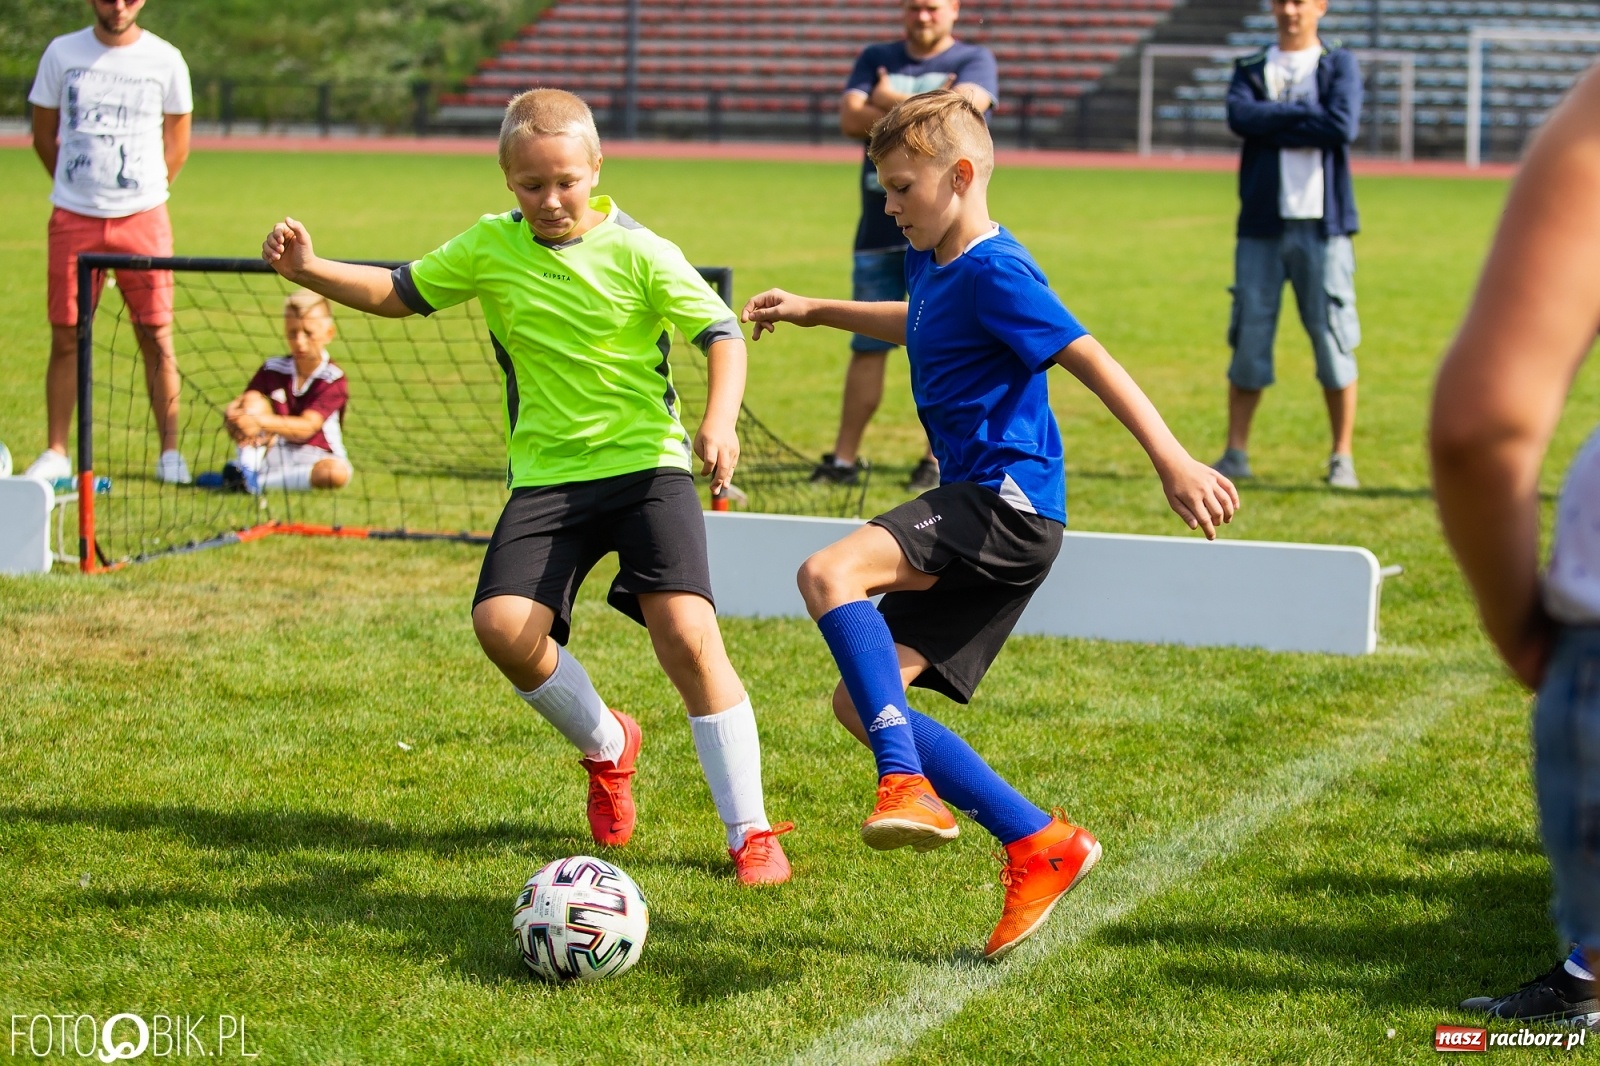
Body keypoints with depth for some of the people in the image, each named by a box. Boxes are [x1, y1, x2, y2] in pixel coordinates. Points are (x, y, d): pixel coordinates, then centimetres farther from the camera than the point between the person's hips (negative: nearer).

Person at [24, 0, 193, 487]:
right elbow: (43, 135, 12)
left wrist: (144, 194, 8)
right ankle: (55, 452, 10)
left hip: (143, 218, -1)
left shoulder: (165, 60, 1)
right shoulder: (62, 53, 3)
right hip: (73, 219, 1)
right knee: (66, 337, 2)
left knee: (156, 337, -1)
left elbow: (176, 144, 11)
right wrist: (81, 189, 11)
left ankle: (170, 452, 6)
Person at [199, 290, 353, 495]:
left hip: (314, 459, -3)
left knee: (338, 472, -36)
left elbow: (306, 427, -25)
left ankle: (256, 482, -32)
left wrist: (260, 421, -39)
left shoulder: (333, 380, -12)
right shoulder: (273, 369, 1)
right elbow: (233, 407, -4)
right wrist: (233, 418, -30)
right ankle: (245, 469, -27)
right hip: (273, 452, 3)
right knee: (253, 400, -13)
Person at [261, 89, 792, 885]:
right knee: (502, 625, -17)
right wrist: (308, 270, 4)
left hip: (646, 462, -4)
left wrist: (719, 421, -25)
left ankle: (751, 833, -8)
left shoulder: (636, 252, -7)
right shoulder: (489, 248, 5)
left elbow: (721, 333, -7)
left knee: (687, 634, -19)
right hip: (546, 475, 4)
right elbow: (401, 293, 18)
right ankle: (606, 745, 14)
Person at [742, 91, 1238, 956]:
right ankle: (1040, 845, 7)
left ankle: (907, 783, -34)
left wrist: (1174, 463, -29)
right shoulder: (933, 262, 16)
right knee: (860, 704, 5)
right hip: (973, 510, 10)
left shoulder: (993, 271, -13)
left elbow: (1089, 359, -21)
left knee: (830, 574, -30)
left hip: (1008, 502, -10)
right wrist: (815, 312, 43)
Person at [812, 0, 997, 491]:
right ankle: (844, 459, 8)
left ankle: (939, 460, 9)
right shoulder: (876, 59, 13)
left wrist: (890, 100, -5)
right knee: (867, 346, 3)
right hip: (879, 226, 3)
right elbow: (852, 119, -3)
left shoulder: (975, 60, 4)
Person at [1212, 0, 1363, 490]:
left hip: (1321, 223, -2)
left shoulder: (1339, 65, 7)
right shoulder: (1251, 69, 13)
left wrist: (1273, 126, -8)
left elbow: (1342, 127, -12)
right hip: (1262, 223, 2)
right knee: (1249, 339, 1)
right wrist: (1306, 112, -10)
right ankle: (1235, 453, 7)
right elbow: (1240, 116, -8)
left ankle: (1343, 458, 5)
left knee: (1334, 341, -1)